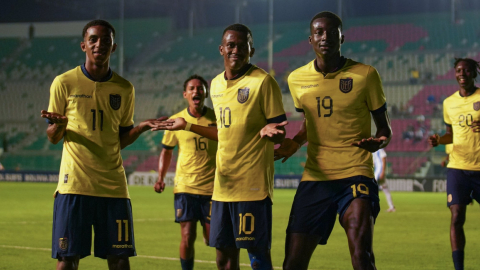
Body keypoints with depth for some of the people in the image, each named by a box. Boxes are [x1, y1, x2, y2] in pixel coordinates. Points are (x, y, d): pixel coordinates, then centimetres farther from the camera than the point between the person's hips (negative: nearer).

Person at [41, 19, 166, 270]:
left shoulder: (124, 89, 9)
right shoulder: (64, 83, 1)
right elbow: (53, 137, 6)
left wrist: (142, 127, -3)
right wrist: (59, 125, -16)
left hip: (113, 184, 2)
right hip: (74, 183, -2)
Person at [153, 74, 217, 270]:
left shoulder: (217, 118, -1)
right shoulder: (175, 121, 2)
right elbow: (166, 151, 13)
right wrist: (161, 178, 2)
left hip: (212, 187, 0)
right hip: (184, 187, 1)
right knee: (188, 237, -4)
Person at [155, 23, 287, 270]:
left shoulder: (262, 82, -8)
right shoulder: (216, 84, 14)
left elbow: (280, 136, -8)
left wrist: (268, 130, -30)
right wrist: (187, 126, 25)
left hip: (253, 184, -7)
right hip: (223, 184, 7)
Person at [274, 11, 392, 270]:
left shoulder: (365, 75, -3)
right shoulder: (297, 79, 7)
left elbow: (383, 126, 5)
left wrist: (380, 141, -17)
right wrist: (294, 143, 4)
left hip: (356, 174, -3)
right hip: (314, 178, 4)